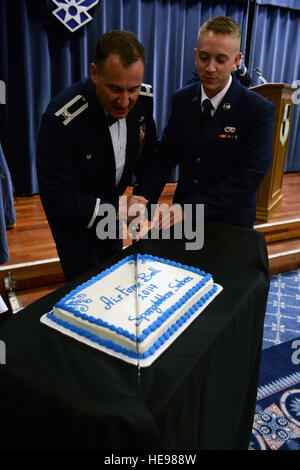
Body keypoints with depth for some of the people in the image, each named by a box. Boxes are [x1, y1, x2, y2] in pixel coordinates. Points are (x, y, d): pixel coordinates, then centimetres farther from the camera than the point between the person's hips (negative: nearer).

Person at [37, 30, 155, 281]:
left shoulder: (144, 99, -16)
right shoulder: (61, 118, -34)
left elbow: (148, 149, 3)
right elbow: (57, 198, -31)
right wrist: (115, 211, -35)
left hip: (110, 204, 6)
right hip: (72, 213, -5)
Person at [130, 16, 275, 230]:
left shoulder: (260, 111, -16)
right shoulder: (181, 99, -1)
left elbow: (248, 178, -23)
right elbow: (166, 155, -4)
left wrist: (188, 209, -31)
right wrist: (142, 196, -23)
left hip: (230, 225, -3)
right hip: (183, 220, 4)